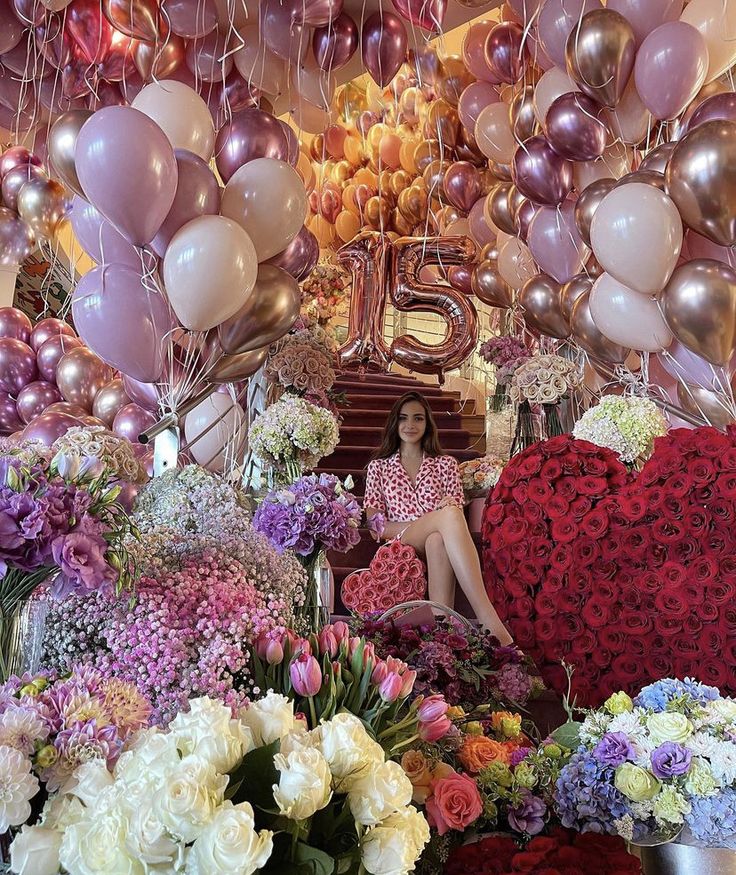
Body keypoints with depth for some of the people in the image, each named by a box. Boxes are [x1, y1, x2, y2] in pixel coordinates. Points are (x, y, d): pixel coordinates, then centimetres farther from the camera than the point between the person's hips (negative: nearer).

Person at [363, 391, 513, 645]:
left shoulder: (446, 464, 20)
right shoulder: (378, 467, 17)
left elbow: (457, 511, 10)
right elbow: (375, 525, 6)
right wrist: (432, 518, -8)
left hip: (440, 543, 1)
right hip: (400, 547, -1)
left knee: (438, 541, -40)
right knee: (448, 514, -36)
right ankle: (489, 621, -50)